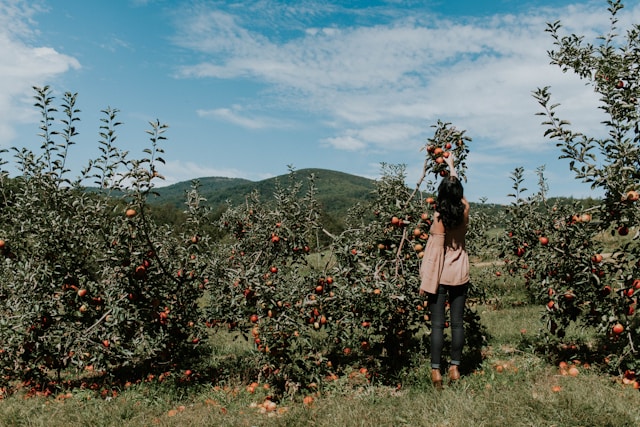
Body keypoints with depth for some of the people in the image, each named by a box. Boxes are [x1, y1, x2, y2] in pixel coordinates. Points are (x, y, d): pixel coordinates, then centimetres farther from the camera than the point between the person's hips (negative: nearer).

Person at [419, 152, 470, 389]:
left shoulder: (439, 217, -14)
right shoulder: (465, 211, -2)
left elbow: (435, 252, -15)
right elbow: (458, 188, 18)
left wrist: (426, 281, -10)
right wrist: (451, 165, 34)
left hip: (440, 276, -4)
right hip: (460, 275, 4)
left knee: (437, 324, 1)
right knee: (457, 322, 10)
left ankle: (436, 370, 4)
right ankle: (455, 367, 17)